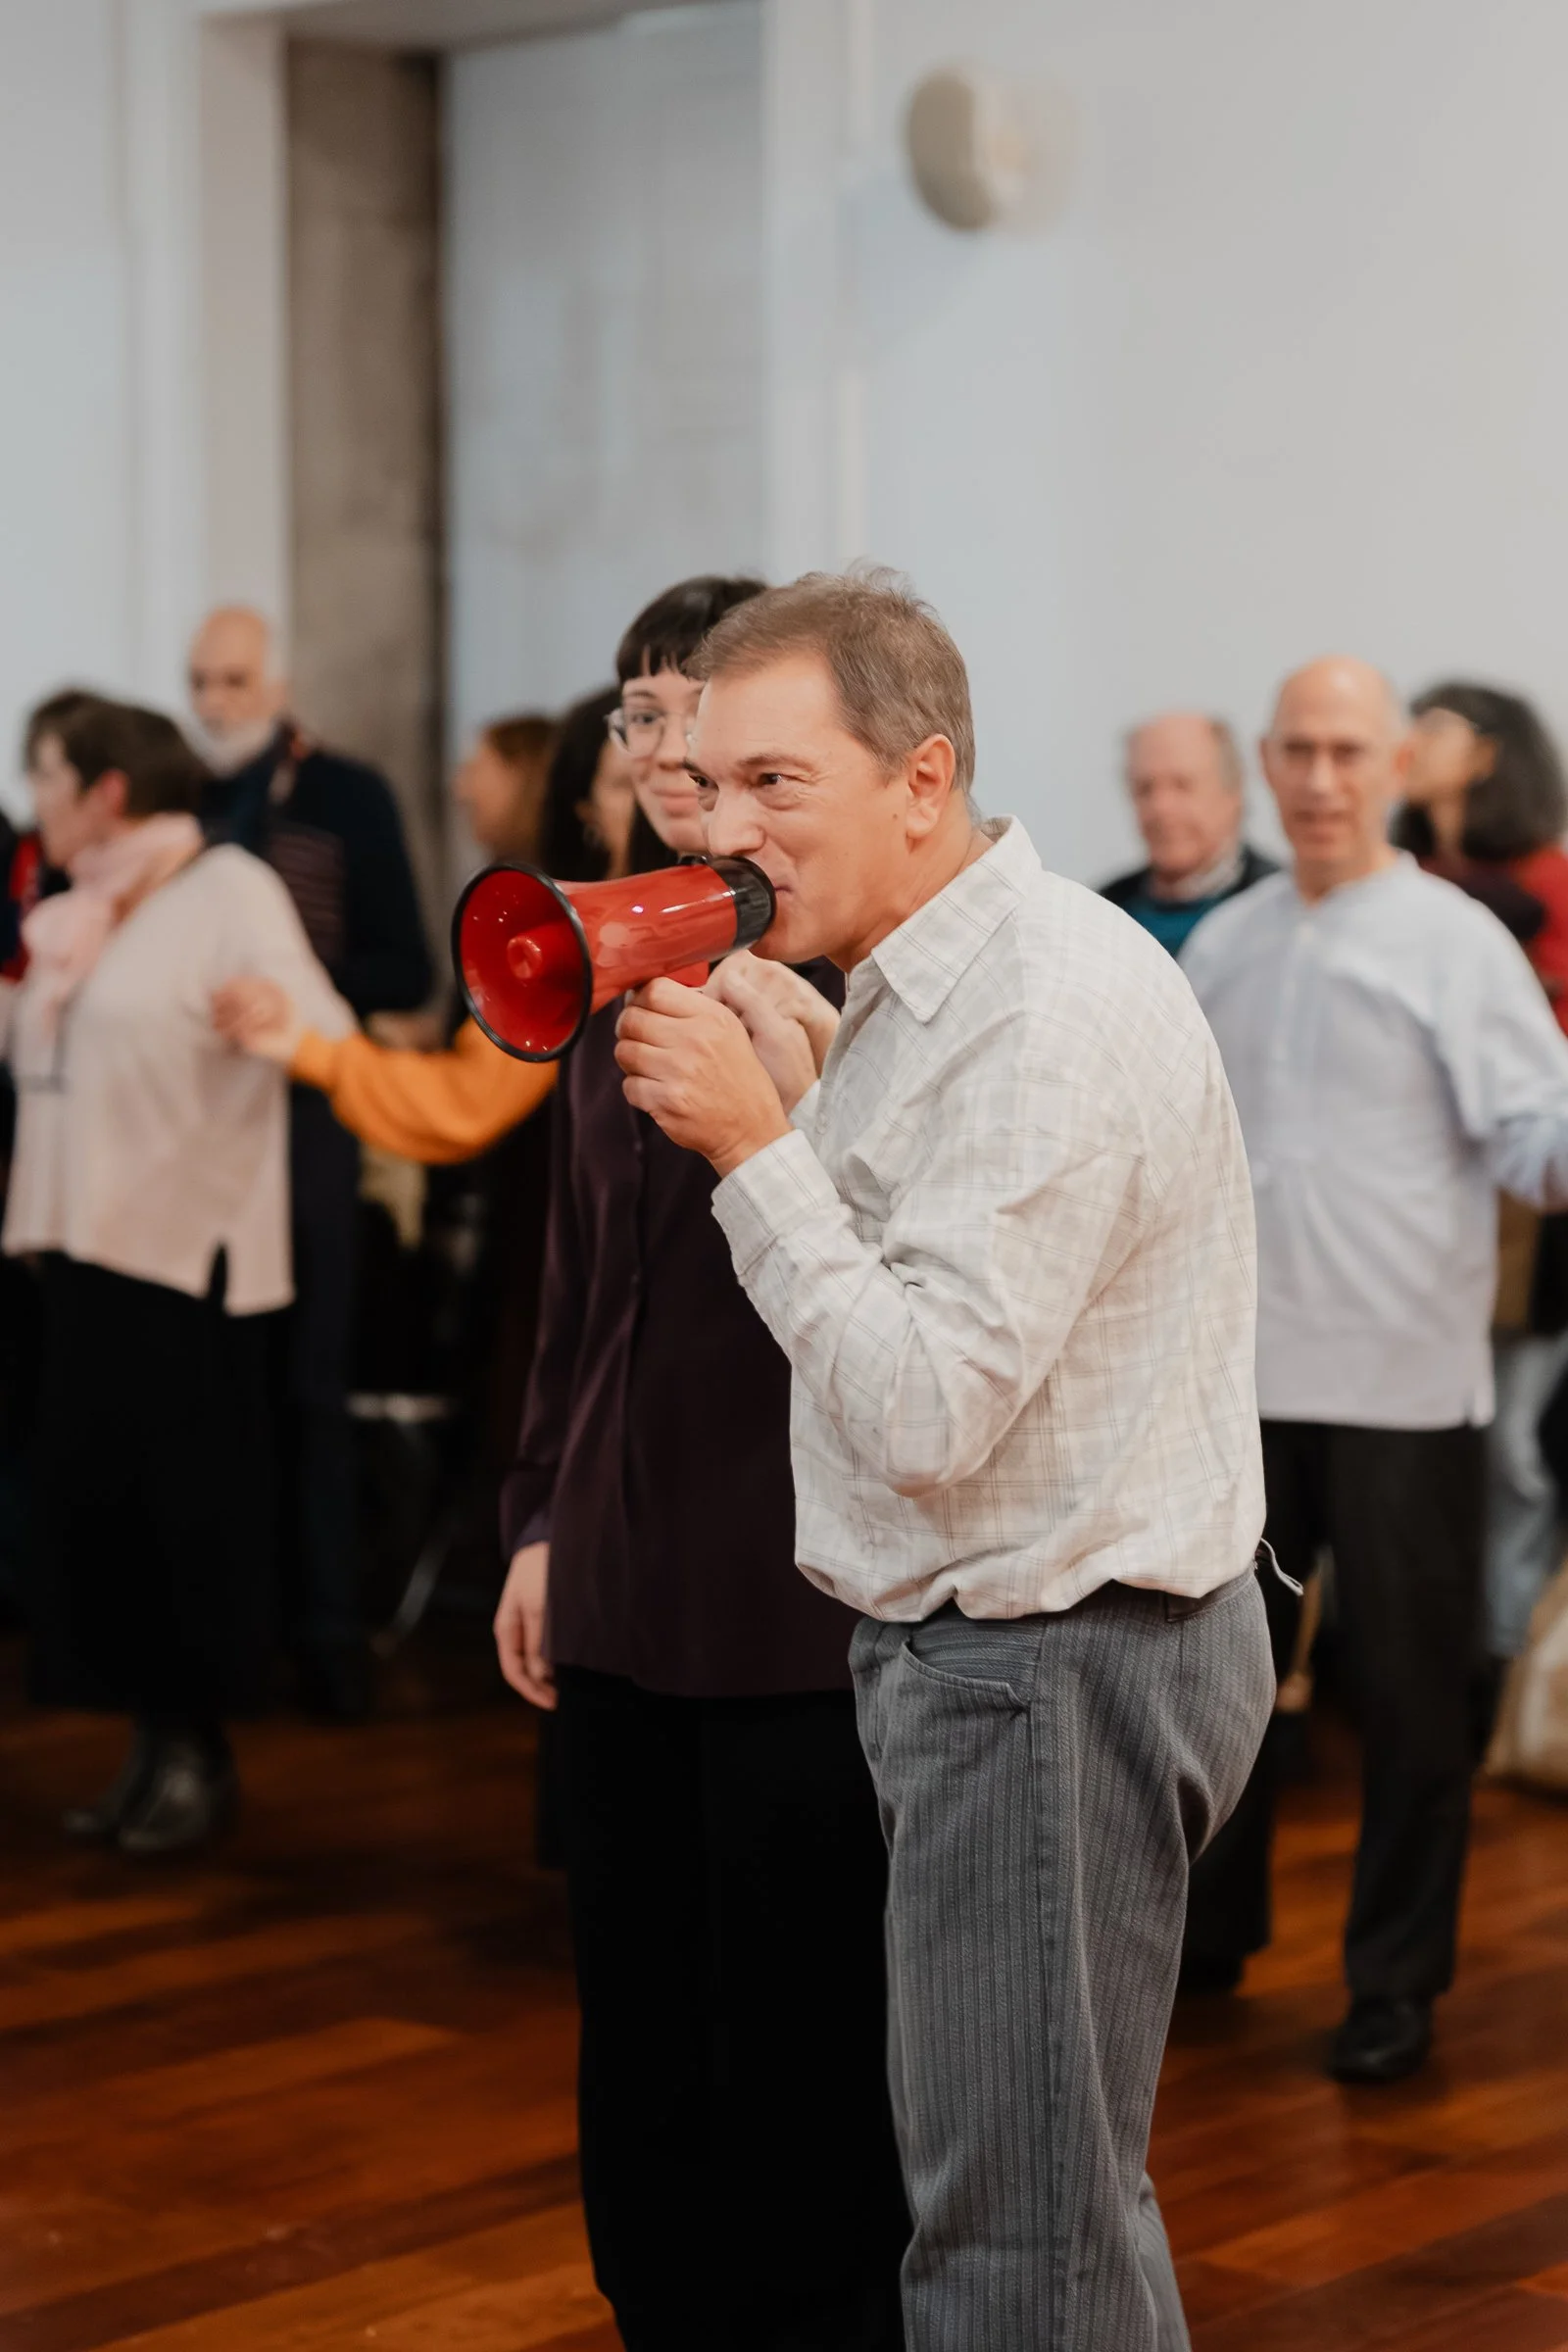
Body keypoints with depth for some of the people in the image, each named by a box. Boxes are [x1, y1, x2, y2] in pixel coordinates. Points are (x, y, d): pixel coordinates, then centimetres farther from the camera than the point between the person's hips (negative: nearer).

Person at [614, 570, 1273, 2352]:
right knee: (1053, 2195, 18)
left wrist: (753, 1145, -21)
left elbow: (928, 1412, -25)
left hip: (1059, 1664, -10)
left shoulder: (1052, 1015, -21)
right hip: (972, 1646, 10)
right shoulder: (925, 985, 12)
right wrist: (776, 1076, 3)